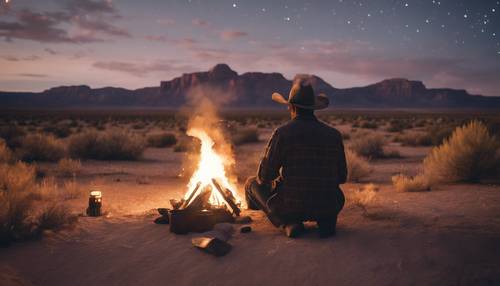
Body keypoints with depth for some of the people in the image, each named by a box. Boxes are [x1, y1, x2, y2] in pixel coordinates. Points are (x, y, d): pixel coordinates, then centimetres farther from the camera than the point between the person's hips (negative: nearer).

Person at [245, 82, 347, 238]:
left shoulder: (282, 133, -9)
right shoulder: (333, 134, 3)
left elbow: (264, 176, -7)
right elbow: (342, 177, 9)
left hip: (292, 206, -4)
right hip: (328, 206, 4)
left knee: (252, 184, 21)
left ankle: (288, 223, 0)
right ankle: (326, 220, 9)